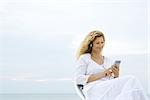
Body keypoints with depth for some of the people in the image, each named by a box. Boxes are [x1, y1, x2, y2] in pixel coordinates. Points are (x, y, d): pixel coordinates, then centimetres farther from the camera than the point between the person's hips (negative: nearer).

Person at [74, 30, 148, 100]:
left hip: (109, 91, 5)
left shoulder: (109, 61, 24)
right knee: (131, 80, -28)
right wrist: (101, 75, -10)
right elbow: (78, 79, -1)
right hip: (94, 91, -5)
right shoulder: (84, 58, 12)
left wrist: (116, 76, -3)